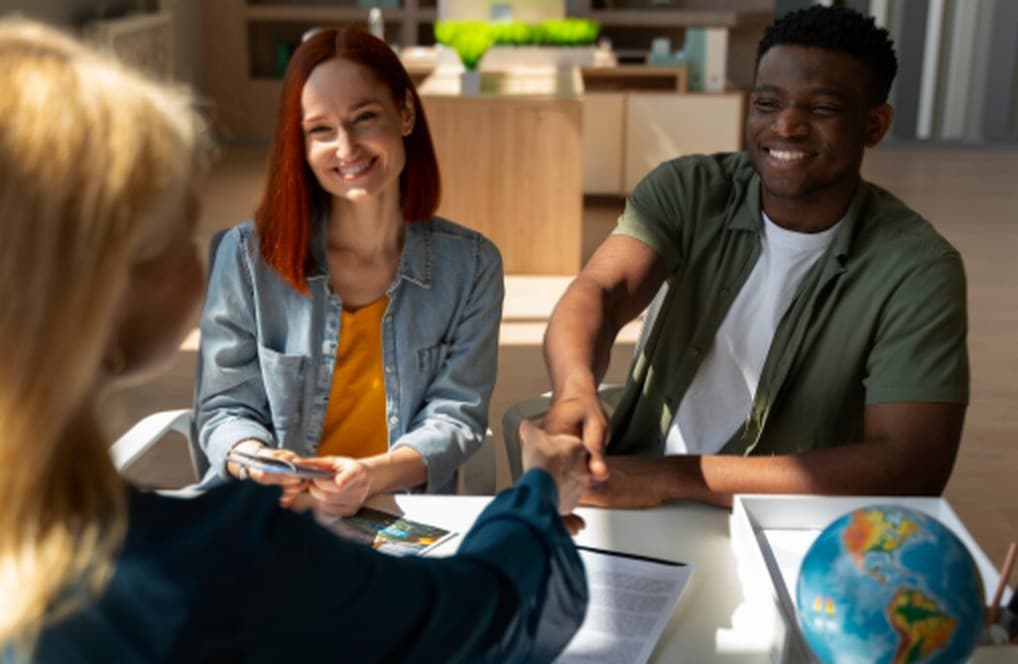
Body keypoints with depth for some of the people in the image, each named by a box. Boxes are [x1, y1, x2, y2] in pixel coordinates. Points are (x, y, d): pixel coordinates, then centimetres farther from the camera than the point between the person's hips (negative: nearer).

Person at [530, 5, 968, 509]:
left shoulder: (916, 268, -11)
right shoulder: (688, 190, -2)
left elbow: (914, 467, -19)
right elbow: (600, 291, -16)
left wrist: (676, 477, -24)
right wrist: (575, 389, -40)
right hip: (632, 499, 4)